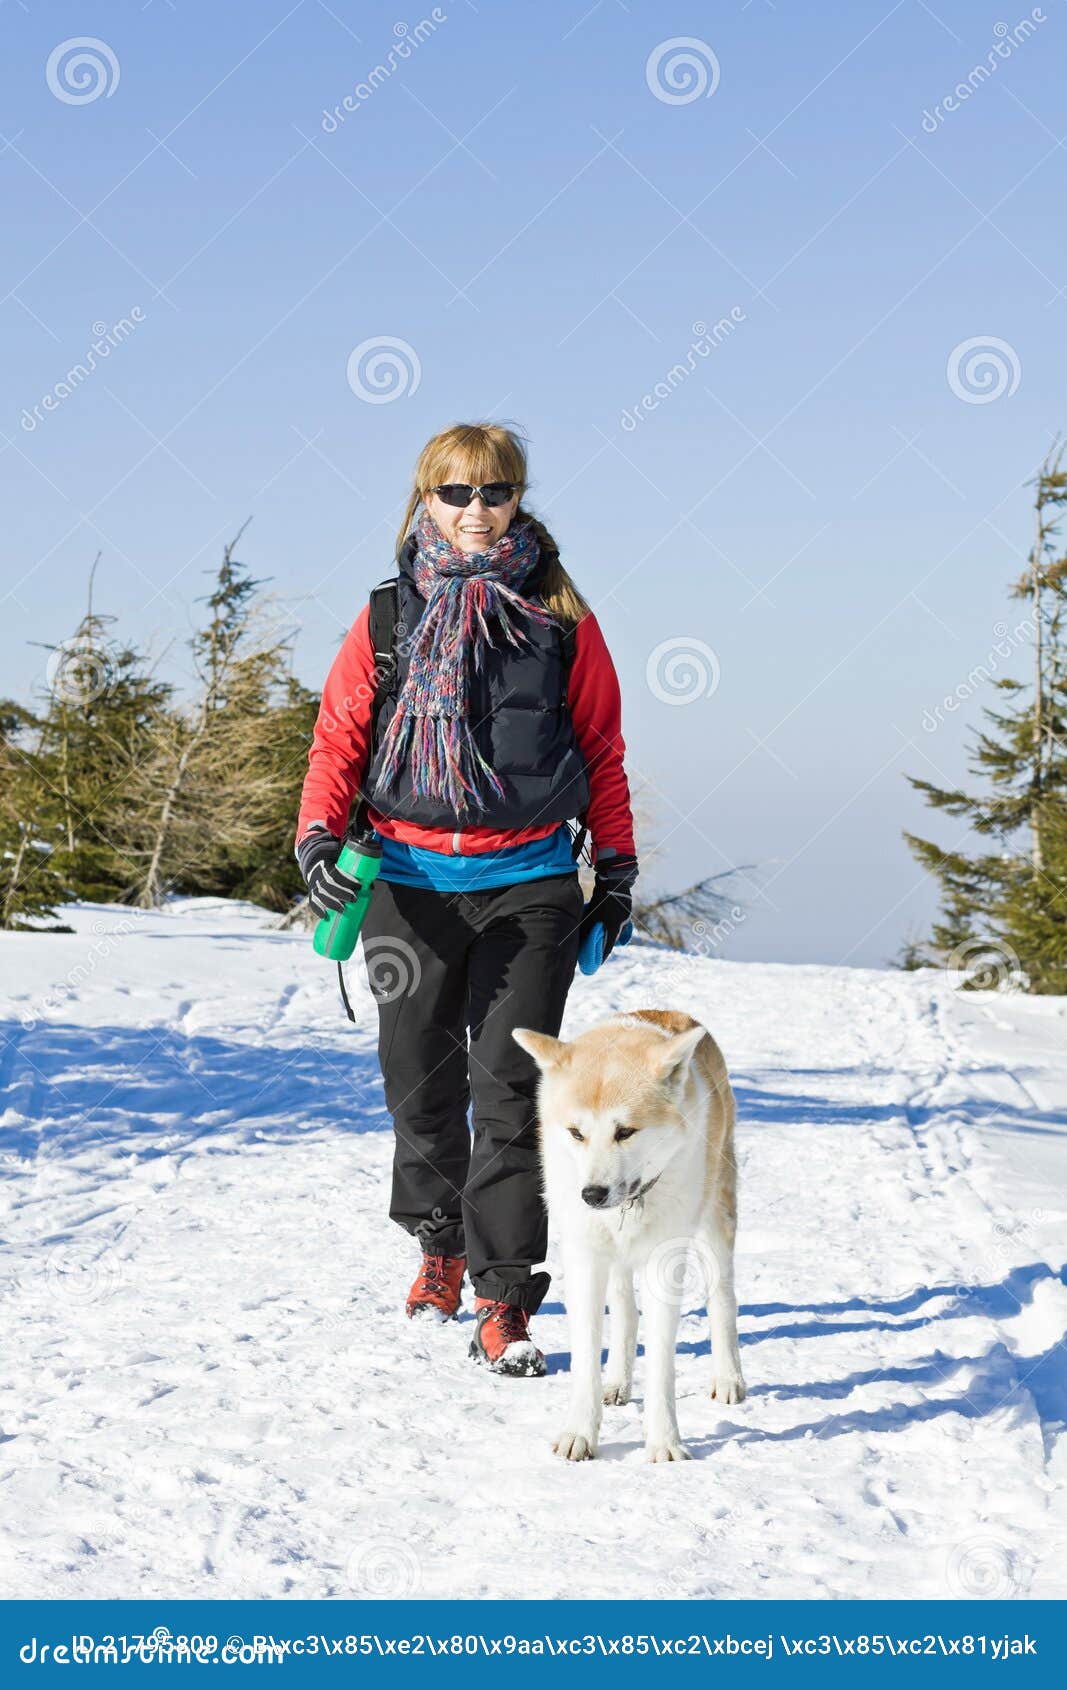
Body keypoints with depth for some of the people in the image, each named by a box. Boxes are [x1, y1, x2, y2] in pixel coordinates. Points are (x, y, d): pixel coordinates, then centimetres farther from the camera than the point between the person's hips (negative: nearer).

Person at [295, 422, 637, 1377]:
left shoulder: (559, 618, 5)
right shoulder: (389, 619, 7)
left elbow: (602, 750, 10)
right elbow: (339, 737, 7)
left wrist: (616, 867, 9)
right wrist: (318, 835, -9)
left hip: (530, 882, -2)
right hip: (410, 881, 2)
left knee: (511, 1085, -9)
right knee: (421, 1081, 12)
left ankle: (504, 1300, -5)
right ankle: (441, 1242, 36)